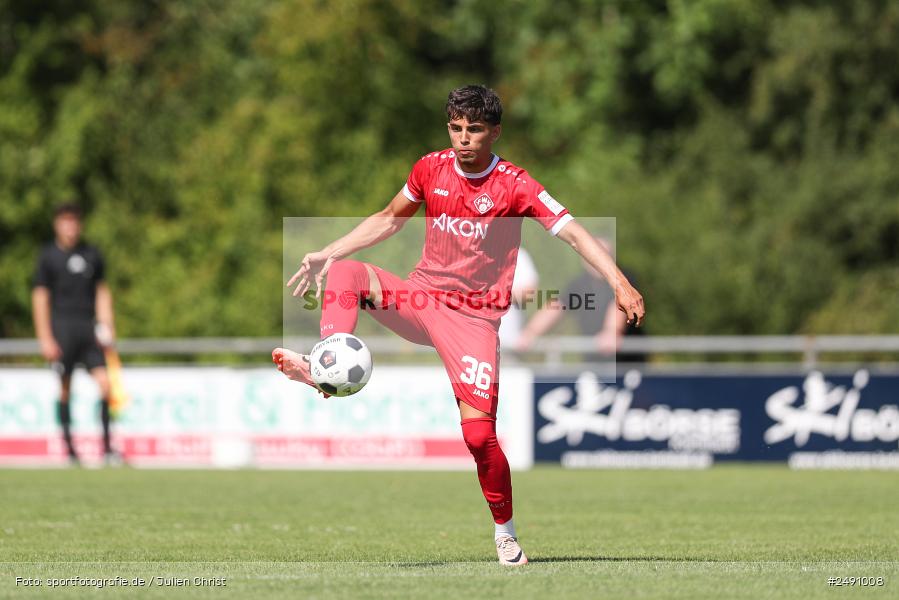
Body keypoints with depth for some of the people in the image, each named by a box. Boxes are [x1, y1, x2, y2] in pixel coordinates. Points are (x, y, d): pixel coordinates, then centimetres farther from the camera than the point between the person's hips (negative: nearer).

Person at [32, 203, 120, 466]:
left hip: (89, 326, 3)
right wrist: (45, 338, -7)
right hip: (62, 327, -3)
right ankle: (69, 447, 8)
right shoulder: (48, 256, 1)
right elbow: (40, 297, -1)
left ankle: (107, 446, -5)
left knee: (104, 383, -9)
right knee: (65, 388, 0)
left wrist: (107, 325, 5)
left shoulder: (92, 255, 11)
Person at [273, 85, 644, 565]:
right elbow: (389, 219, 18)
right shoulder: (431, 169, 1)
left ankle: (505, 532, 5)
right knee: (346, 272, -20)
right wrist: (327, 254, 14)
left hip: (474, 318, -4)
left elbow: (574, 234, -19)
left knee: (478, 432, -15)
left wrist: (619, 283, -33)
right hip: (420, 298, 4)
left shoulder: (514, 186, -12)